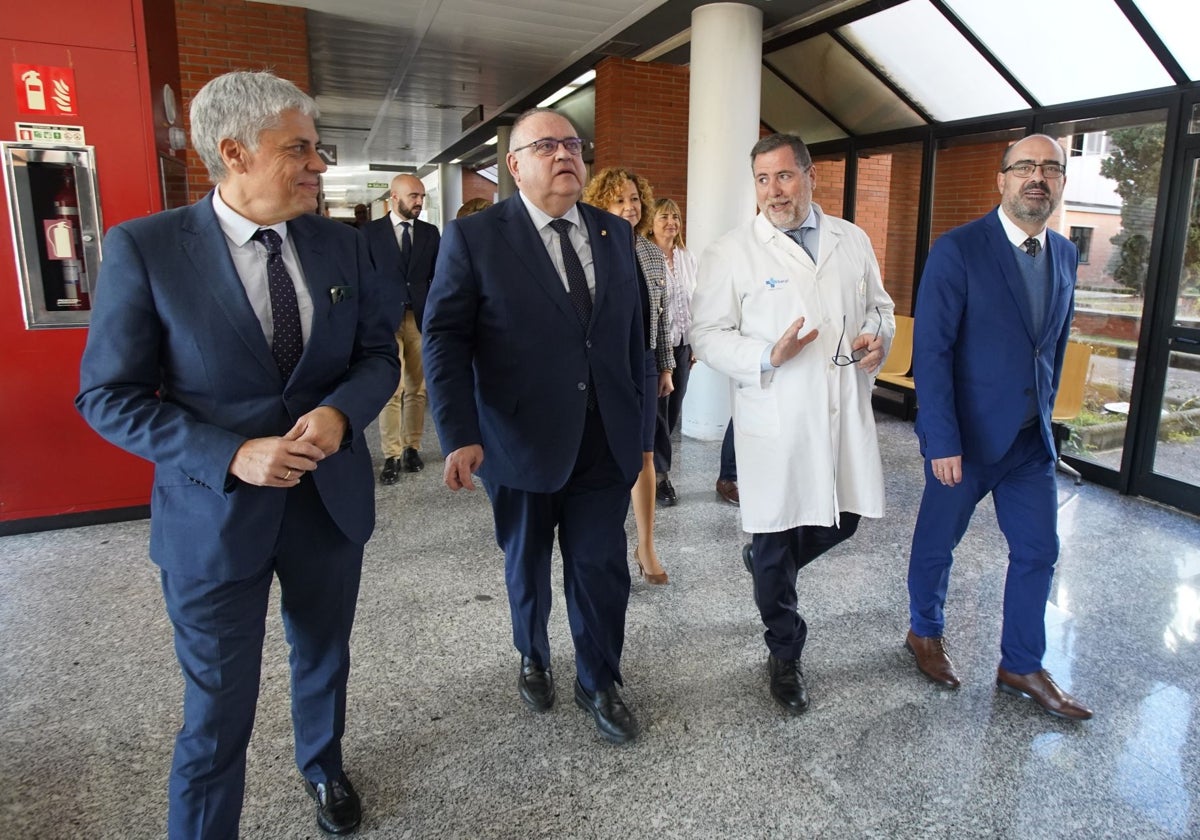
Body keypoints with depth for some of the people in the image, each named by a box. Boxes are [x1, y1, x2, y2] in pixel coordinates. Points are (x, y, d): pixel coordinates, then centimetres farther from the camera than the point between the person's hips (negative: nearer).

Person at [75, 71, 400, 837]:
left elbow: (379, 353, 4)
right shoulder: (143, 248, -12)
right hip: (215, 514, -4)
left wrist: (341, 411, -18)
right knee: (218, 709, 8)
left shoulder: (342, 246, -1)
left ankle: (323, 766, 54)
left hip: (332, 498, 4)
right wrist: (233, 455, -22)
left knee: (324, 659, 25)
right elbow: (108, 394, -10)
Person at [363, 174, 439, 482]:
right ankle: (392, 456, -1)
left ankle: (411, 448, 16)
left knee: (416, 389, 6)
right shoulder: (371, 232, 4)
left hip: (421, 319, 3)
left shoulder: (430, 233, 11)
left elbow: (437, 277, 11)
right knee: (390, 390, -6)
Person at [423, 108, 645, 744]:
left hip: (605, 445, 3)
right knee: (527, 567, 18)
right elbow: (445, 339, -10)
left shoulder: (614, 233, 6)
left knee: (602, 570, 8)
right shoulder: (473, 238, -7)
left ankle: (599, 683, 33)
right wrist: (459, 435, -18)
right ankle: (533, 660, 46)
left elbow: (632, 330, 11)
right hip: (522, 445, -2)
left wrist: (638, 416, 11)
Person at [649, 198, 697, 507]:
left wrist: (695, 343, 12)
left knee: (674, 406, 12)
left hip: (682, 344, 7)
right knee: (657, 407, 1)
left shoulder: (688, 258, 9)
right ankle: (661, 473, 12)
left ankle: (651, 458, 31)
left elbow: (694, 302, 14)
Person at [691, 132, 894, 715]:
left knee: (844, 519, 14)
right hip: (775, 421, -4)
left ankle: (765, 563, 46)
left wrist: (878, 337, -4)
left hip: (846, 413, 4)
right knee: (775, 542, 7)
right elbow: (708, 336, -6)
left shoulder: (853, 241, 8)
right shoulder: (732, 253, -5)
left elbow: (879, 305, 19)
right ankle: (784, 657, 30)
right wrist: (768, 356, -23)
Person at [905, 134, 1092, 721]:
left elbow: (1056, 342, 16)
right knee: (937, 543, 12)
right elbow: (930, 352, -17)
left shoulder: (1065, 255, 6)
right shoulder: (958, 250, -14)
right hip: (967, 436, -6)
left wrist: (1044, 410, 13)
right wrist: (942, 442, -20)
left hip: (1031, 438, 6)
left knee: (1038, 552, 12)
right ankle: (925, 633, 37)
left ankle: (1021, 667, 29)